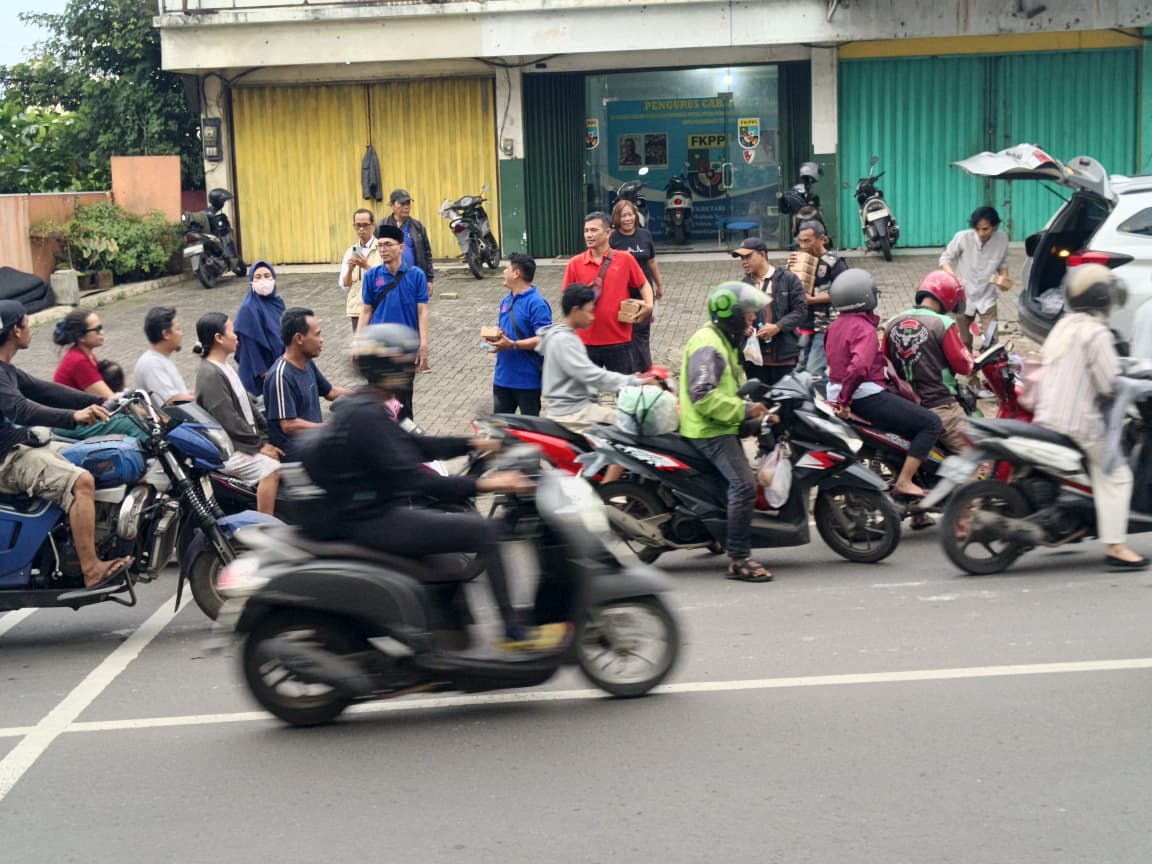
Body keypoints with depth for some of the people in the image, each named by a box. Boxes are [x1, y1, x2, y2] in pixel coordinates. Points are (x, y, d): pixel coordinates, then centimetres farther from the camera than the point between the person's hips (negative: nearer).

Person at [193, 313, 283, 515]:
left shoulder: (225, 368, 15)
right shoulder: (210, 375, -17)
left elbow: (247, 405, 16)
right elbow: (228, 420, -21)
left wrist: (265, 439, 7)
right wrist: (258, 445, -16)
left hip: (244, 442, 10)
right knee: (271, 469, -25)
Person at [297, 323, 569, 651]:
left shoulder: (362, 408, 13)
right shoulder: (367, 417, -20)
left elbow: (415, 446, 20)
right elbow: (411, 479, -27)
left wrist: (472, 444, 12)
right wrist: (484, 484, -29)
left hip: (373, 511, 11)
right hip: (373, 521, -11)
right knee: (484, 531, -13)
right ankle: (513, 632, -8)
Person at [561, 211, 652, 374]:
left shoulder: (625, 259, -1)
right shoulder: (575, 263, 1)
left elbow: (643, 284, 9)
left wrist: (649, 305, -9)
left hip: (619, 341, -1)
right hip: (586, 342, 1)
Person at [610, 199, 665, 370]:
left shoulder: (645, 235, 5)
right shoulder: (612, 239, -9)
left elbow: (652, 262, 15)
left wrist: (659, 285, 21)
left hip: (644, 294, 4)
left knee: (642, 334, 13)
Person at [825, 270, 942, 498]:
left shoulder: (835, 326, 10)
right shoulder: (865, 329, -18)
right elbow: (860, 366, -33)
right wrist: (845, 400, -27)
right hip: (866, 396, -10)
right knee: (931, 423, -8)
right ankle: (904, 482, -13)